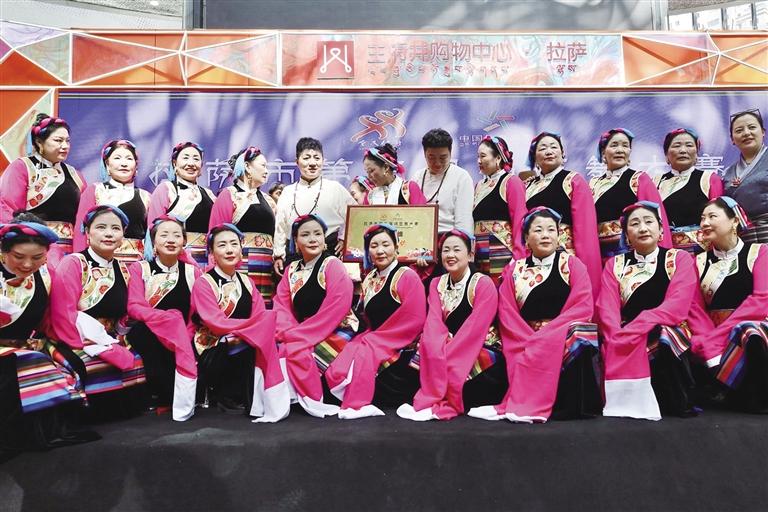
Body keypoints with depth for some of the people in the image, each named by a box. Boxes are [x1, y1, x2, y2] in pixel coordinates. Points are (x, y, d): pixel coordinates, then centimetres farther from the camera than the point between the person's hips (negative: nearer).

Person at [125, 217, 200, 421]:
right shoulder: (139, 269, 5)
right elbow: (134, 307, -8)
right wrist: (170, 318, -23)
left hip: (183, 336, 1)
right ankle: (166, 396, -18)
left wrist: (186, 333, -16)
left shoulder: (192, 271, 10)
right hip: (148, 335, 0)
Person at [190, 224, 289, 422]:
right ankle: (227, 396, -9)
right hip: (212, 354, -5)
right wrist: (253, 325, -18)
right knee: (252, 345, -26)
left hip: (242, 350, 5)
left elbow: (261, 317, -2)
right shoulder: (204, 283, -8)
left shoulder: (246, 283, 10)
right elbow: (217, 323, -18)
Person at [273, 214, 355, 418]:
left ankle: (313, 402, -6)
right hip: (303, 336, 6)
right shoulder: (291, 270, 10)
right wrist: (288, 333, -20)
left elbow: (334, 311, -19)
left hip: (336, 333, -6)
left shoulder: (333, 265, -10)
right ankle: (284, 397, 1)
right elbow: (281, 307, 1)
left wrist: (296, 335, -19)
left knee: (297, 352, -26)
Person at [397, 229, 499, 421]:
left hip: (476, 353, -4)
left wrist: (442, 358, -23)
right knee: (428, 344, -24)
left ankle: (434, 405, -11)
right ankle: (441, 401, -16)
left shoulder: (483, 284, -7)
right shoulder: (436, 284, 9)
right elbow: (434, 322, -5)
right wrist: (438, 351, -26)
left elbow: (474, 329, -17)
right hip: (446, 351, 5)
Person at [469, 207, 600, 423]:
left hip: (566, 336, -1)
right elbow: (508, 315, 2)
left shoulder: (572, 264, 6)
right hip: (525, 341, 1)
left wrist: (542, 338, -17)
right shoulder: (514, 270, 11)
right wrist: (531, 342, -16)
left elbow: (583, 307, -6)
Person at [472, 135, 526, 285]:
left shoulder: (511, 182, -1)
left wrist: (518, 258, -16)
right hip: (480, 255, 6)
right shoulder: (480, 185, 18)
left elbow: (519, 221, -9)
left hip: (502, 254, -6)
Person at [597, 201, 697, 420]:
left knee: (662, 338, -34)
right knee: (613, 348, -31)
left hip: (669, 335, -1)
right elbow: (606, 309, -2)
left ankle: (677, 402, -12)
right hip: (625, 343, 1)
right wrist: (618, 339, -24)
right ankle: (625, 399, -10)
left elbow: (676, 307, -10)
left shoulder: (680, 258, 6)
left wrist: (633, 330, -24)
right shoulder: (614, 264, 12)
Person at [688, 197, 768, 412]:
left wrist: (716, 336, -19)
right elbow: (695, 309, 2)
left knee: (750, 334, -38)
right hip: (712, 338, 3)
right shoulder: (699, 262, 13)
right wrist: (712, 351, -16)